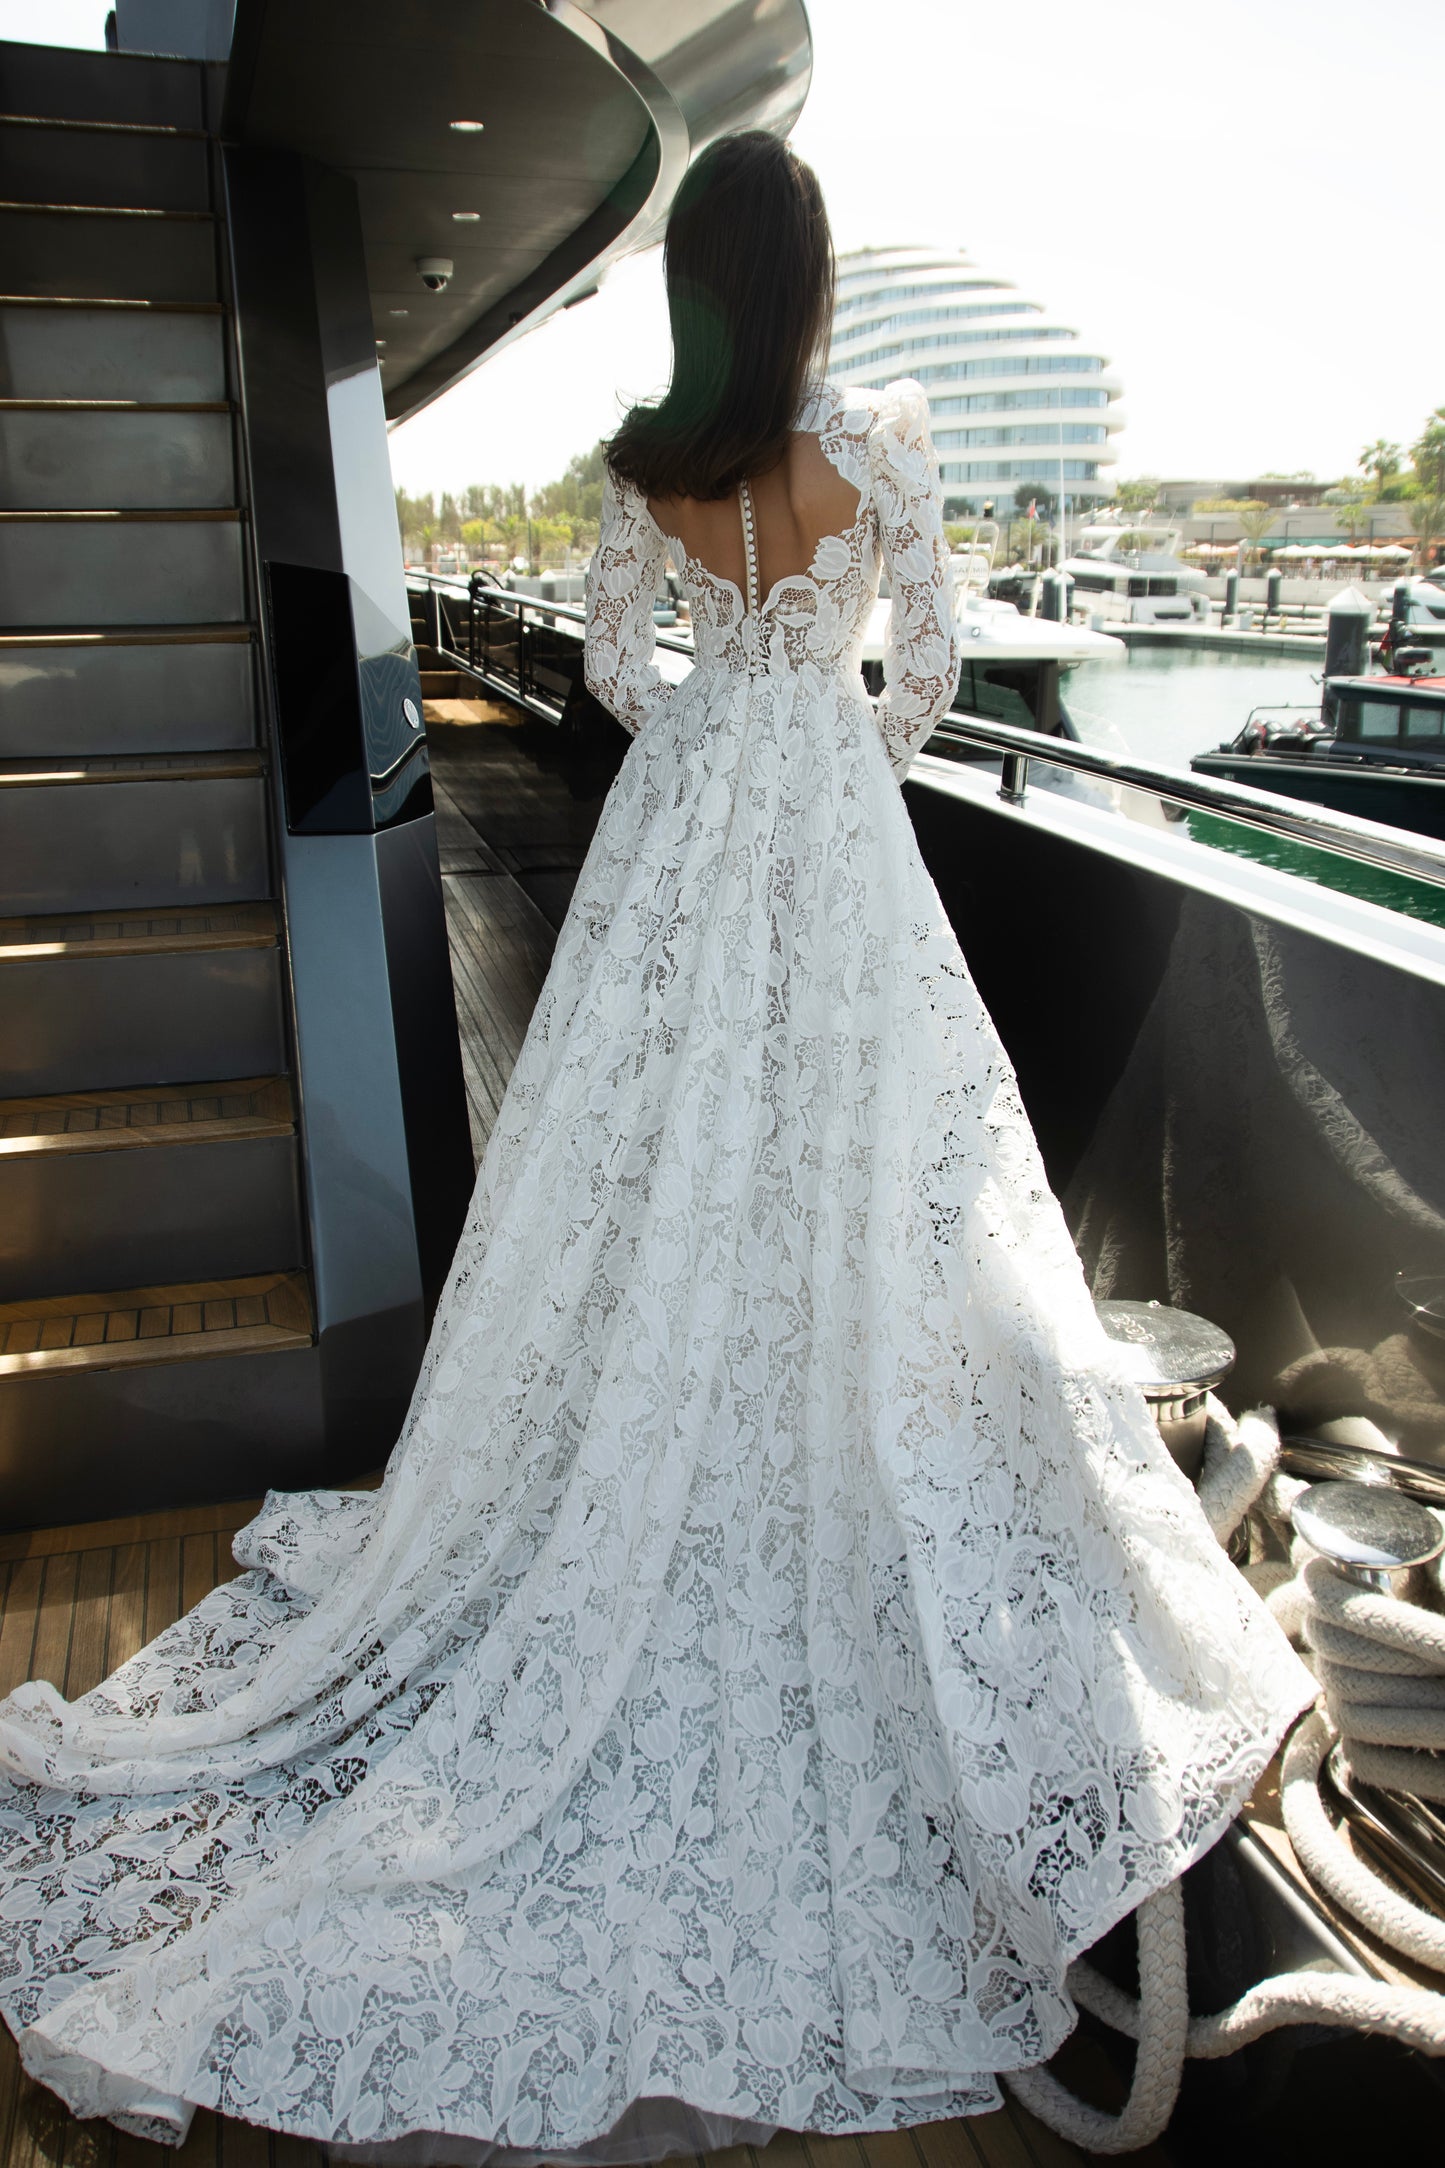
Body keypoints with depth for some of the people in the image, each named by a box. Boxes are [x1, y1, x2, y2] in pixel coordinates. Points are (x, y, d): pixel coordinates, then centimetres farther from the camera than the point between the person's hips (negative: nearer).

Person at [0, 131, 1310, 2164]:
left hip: (681, 813, 3)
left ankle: (648, 1486, 22)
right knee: (848, 1159, 6)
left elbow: (613, 662, 9)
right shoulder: (882, 434, -6)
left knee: (670, 1159, 10)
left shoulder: (641, 462, 2)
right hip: (833, 826, -3)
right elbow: (931, 654, -1)